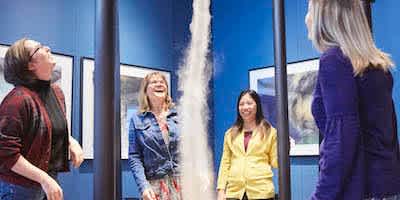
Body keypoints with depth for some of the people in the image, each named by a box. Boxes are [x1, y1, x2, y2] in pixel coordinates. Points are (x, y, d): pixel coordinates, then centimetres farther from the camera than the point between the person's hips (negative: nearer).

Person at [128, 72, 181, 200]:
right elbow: (135, 157, 1)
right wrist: (143, 186, -12)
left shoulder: (180, 116, 10)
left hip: (183, 182, 1)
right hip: (155, 185, -1)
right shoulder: (137, 120, 7)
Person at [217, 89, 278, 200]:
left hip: (261, 191, -2)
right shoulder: (230, 134, 13)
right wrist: (221, 190, 3)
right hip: (234, 191, 2)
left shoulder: (269, 132, 6)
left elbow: (275, 162, 5)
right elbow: (225, 164, 12)